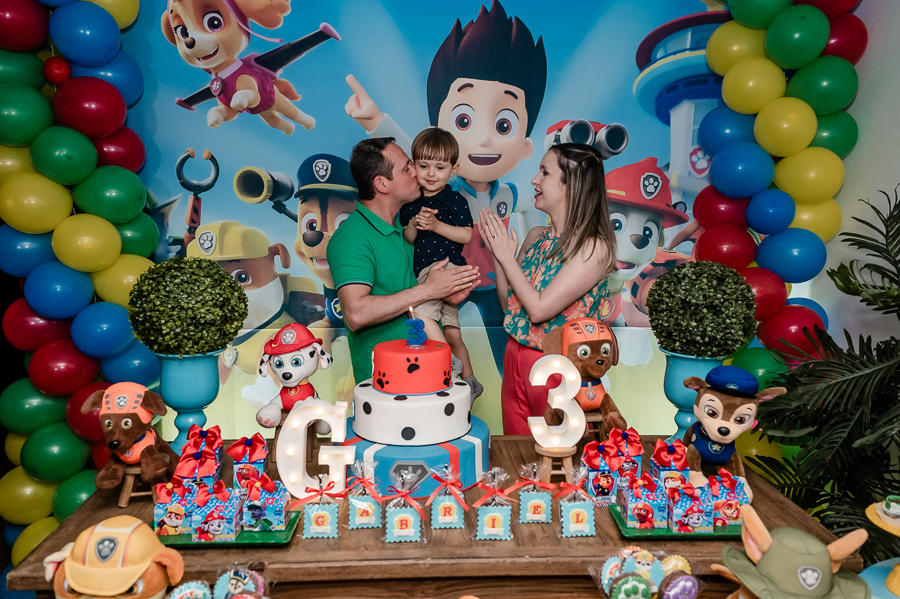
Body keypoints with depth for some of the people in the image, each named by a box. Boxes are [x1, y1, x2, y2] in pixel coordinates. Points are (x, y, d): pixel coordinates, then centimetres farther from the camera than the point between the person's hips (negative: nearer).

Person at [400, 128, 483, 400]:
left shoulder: (455, 201, -5)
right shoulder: (411, 203, 10)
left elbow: (466, 235, -11)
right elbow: (407, 240, 10)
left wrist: (436, 225, -19)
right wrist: (414, 225, -10)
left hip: (448, 267, -6)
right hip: (424, 273, 7)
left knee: (420, 311, -26)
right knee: (452, 333, 15)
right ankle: (469, 381, 29)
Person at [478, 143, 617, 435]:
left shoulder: (594, 247, -18)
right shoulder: (535, 236, 3)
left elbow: (539, 309, -22)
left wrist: (507, 257, -12)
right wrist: (496, 253, -1)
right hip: (515, 357, 7)